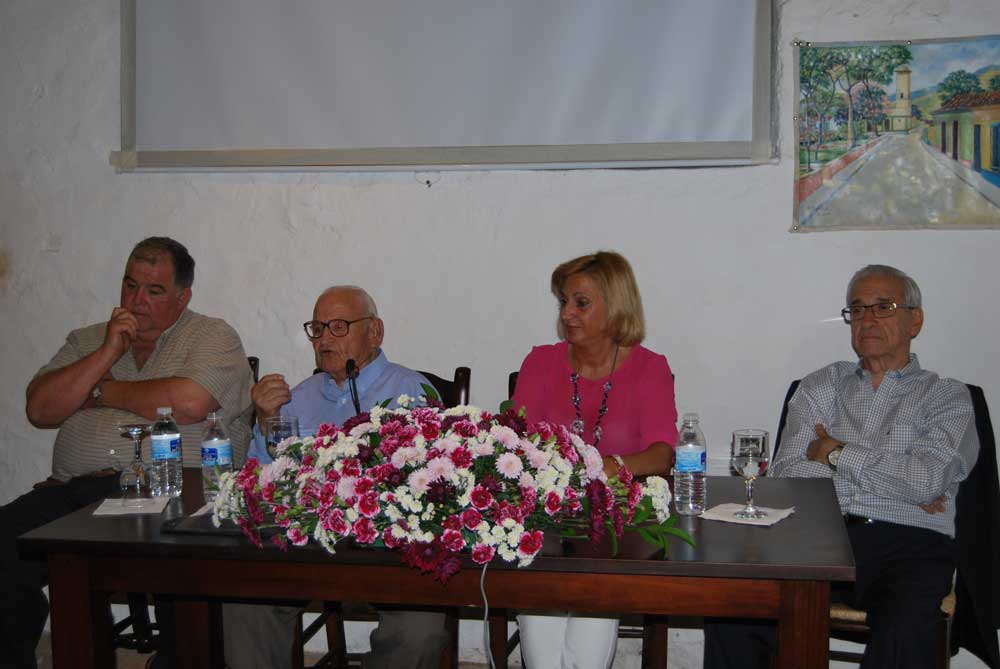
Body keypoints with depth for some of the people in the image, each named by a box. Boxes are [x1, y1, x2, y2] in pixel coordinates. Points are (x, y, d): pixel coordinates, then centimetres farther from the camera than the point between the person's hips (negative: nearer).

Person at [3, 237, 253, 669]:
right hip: (73, 489, 5)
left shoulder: (212, 337, 9)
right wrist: (108, 353, 1)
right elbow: (39, 410, 9)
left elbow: (188, 403, -12)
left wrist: (103, 392, 3)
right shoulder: (88, 340, 24)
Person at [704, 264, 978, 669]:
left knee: (903, 635, -34)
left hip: (908, 543, -2)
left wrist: (836, 453, 2)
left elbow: (927, 480, -6)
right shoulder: (821, 386, 21)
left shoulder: (947, 397, 13)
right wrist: (898, 484, -1)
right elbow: (786, 472, 5)